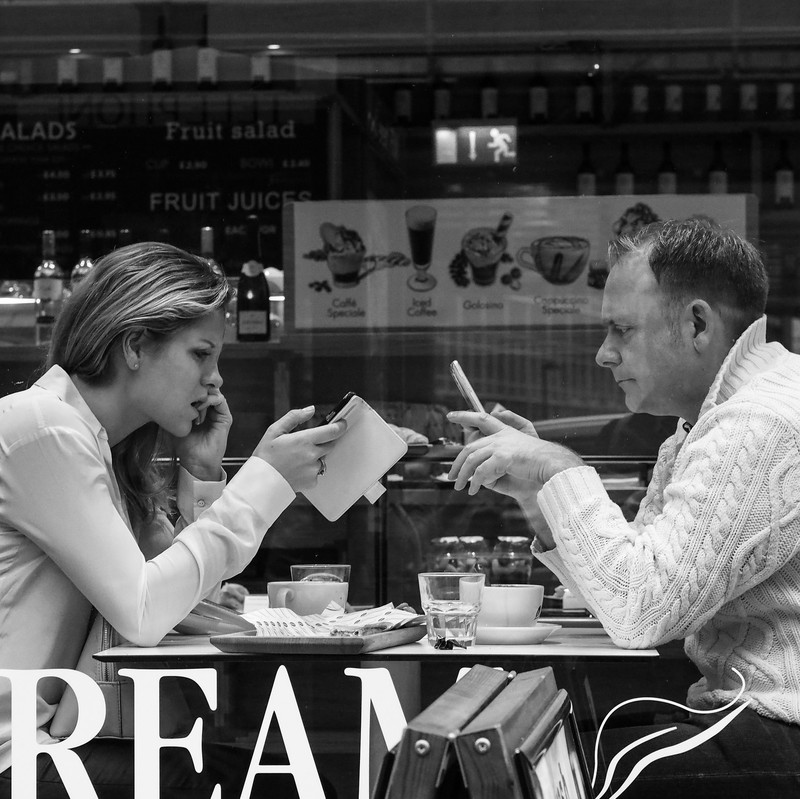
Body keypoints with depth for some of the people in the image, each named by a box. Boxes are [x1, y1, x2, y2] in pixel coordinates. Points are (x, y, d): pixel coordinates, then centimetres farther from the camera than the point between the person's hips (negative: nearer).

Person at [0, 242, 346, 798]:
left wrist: (203, 474, 3)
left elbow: (185, 596, 13)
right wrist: (264, 480, -15)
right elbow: (141, 615, -20)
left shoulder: (95, 441, 14)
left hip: (45, 736, 8)